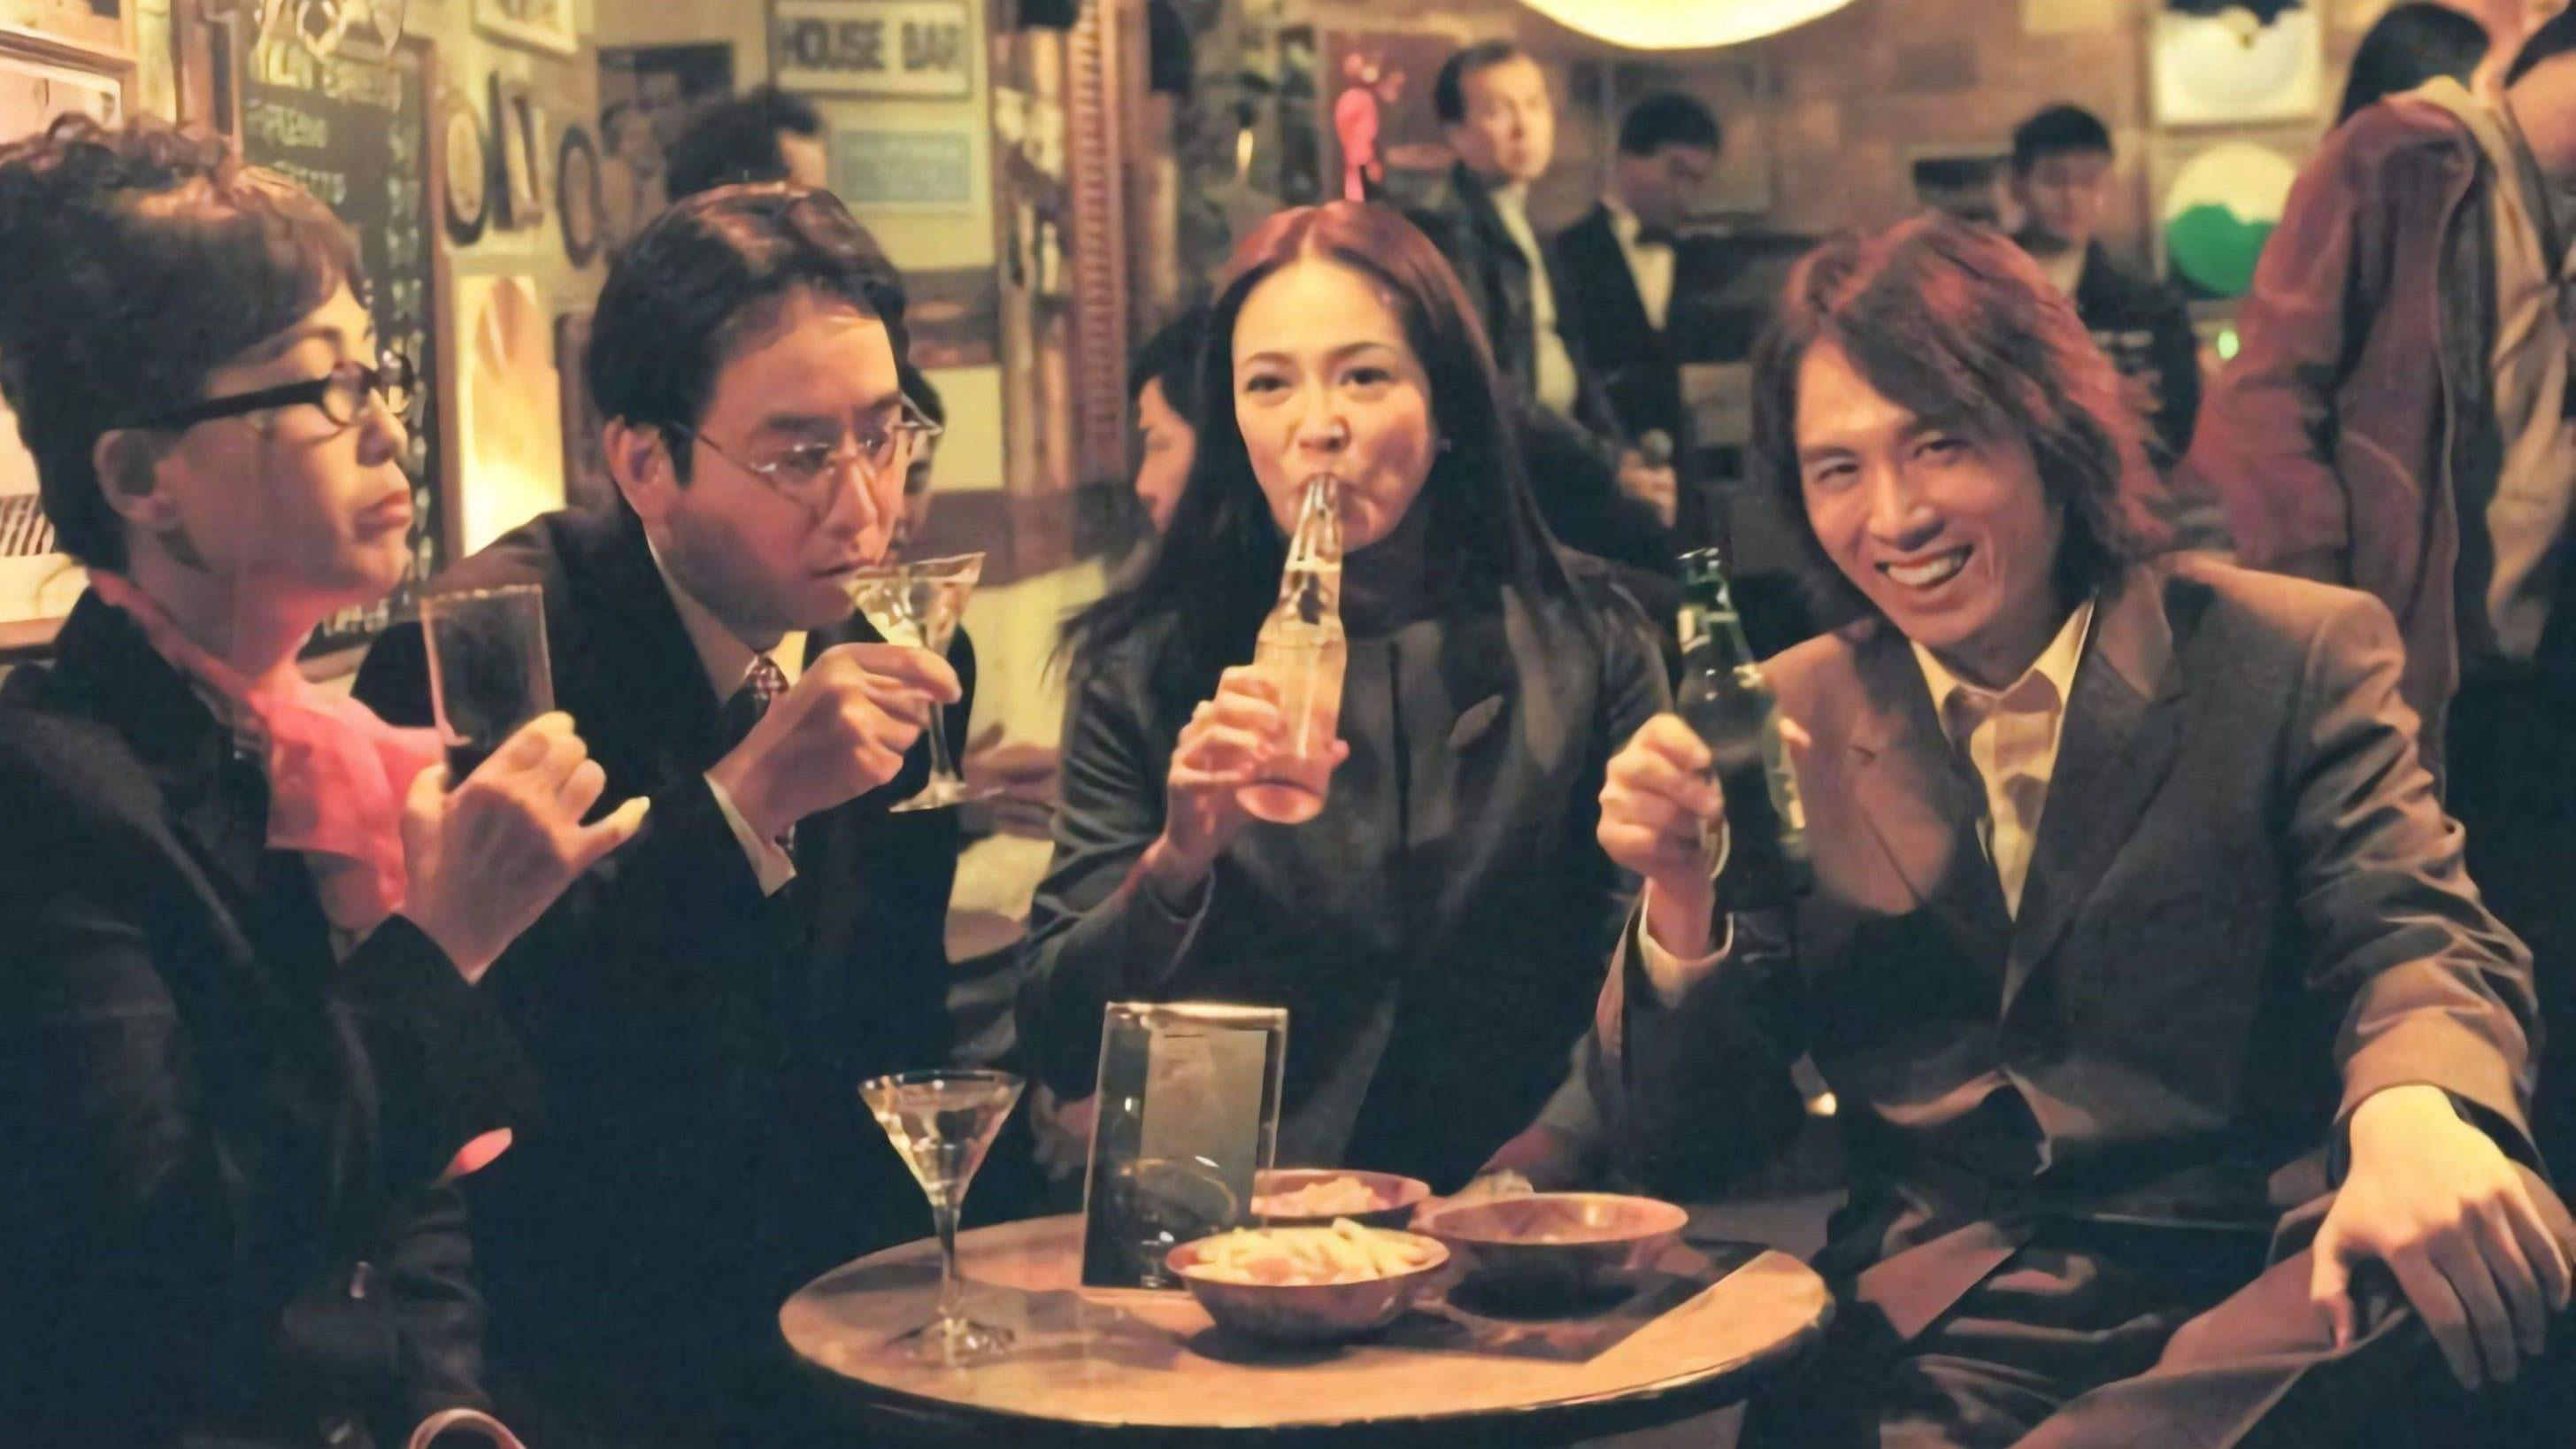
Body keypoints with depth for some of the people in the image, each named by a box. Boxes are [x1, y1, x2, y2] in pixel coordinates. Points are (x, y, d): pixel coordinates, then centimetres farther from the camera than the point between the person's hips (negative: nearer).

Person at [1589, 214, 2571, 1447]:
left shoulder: (2293, 657, 6)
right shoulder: (1789, 726, 12)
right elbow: (1689, 1142, 11)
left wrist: (2412, 1109, -30)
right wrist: (1680, 907, -10)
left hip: (2267, 1294, 2)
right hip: (1935, 1330, -2)